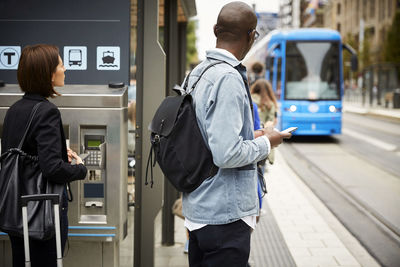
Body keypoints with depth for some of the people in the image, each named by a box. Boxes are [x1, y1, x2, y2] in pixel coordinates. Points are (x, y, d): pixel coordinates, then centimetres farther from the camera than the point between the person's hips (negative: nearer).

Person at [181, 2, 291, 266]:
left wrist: (254, 136, 18)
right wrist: (265, 143, -9)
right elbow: (227, 154, -25)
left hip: (197, 209, 9)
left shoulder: (197, 73, 9)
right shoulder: (229, 79, -20)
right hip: (225, 214, -9)